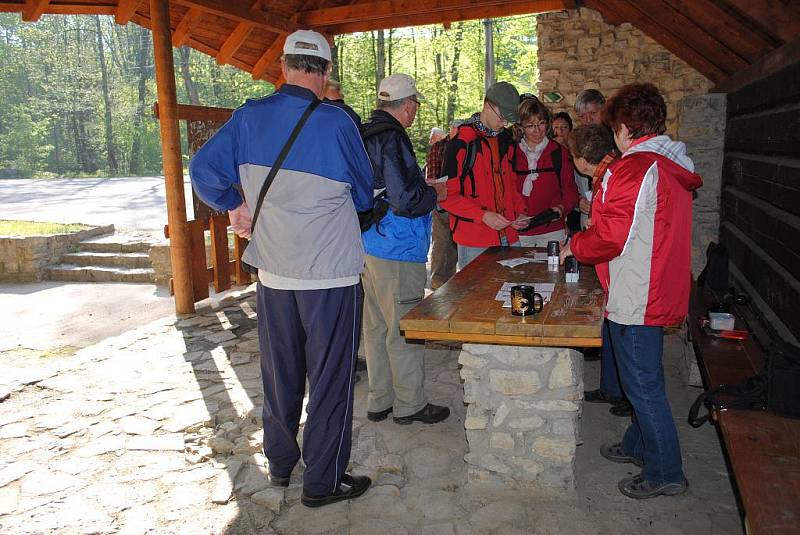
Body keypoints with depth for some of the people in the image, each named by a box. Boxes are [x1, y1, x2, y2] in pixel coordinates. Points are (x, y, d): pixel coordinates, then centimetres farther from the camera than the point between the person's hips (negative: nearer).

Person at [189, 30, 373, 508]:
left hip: (273, 271, 5)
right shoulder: (336, 122, -12)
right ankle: (323, 481, 18)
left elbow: (204, 170, 4)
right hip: (331, 273, -5)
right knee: (330, 379, 7)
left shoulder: (249, 117, -1)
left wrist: (235, 207, 19)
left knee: (280, 373, 19)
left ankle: (280, 464, 35)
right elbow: (365, 194, 0)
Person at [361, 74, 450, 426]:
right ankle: (409, 404, 16)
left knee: (376, 326, 16)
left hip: (369, 245, 10)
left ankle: (379, 401, 28)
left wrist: (422, 187, 20)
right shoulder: (392, 139, -17)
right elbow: (406, 200, -23)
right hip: (397, 250, -10)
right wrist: (435, 193, -5)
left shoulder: (366, 134, 12)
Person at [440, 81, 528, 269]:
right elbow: (447, 195, -11)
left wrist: (519, 211, 6)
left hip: (509, 236, 6)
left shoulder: (506, 139, 13)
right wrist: (483, 215, -19)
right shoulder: (462, 141, -9)